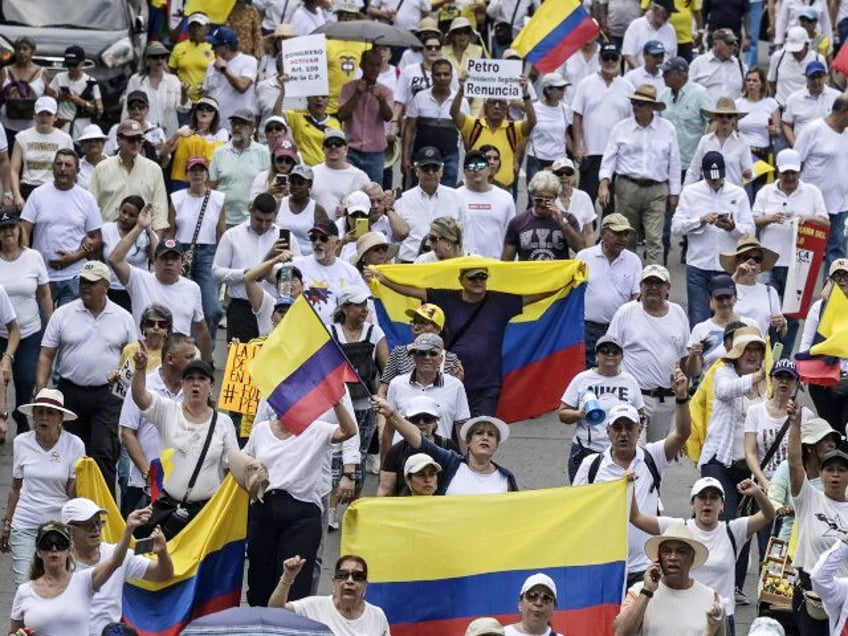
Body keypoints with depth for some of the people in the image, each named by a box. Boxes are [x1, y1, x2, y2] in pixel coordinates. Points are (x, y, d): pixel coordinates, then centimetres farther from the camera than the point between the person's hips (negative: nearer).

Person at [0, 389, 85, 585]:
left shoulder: (74, 445, -5)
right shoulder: (22, 442, 1)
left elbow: (73, 493, -3)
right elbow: (16, 488, 12)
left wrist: (80, 476, -24)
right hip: (25, 525, 2)